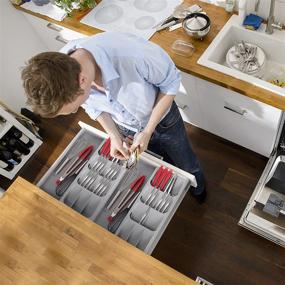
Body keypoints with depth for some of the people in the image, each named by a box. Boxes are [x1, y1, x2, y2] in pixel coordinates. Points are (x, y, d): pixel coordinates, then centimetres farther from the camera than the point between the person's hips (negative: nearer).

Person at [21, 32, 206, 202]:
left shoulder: (134, 54, -45)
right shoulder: (59, 71, -28)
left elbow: (171, 82, -23)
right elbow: (92, 105, -6)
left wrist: (147, 132, -23)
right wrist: (114, 136, -16)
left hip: (162, 119, -2)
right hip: (125, 128, 3)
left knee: (187, 165, 24)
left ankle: (198, 188, 60)